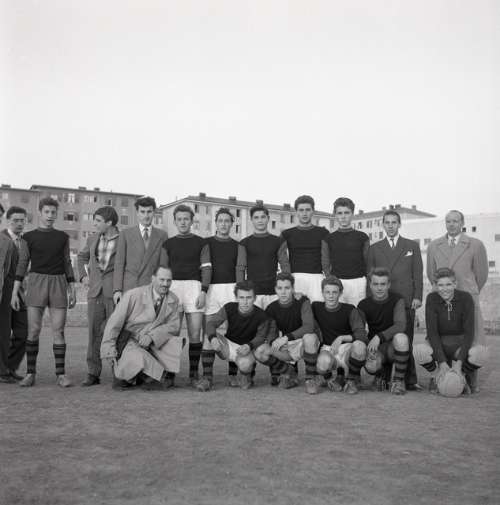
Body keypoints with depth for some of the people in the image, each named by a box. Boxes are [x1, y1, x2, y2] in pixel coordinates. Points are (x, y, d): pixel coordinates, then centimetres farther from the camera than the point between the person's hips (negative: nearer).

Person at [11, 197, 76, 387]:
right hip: (36, 282, -1)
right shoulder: (29, 237, 7)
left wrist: (72, 291, 8)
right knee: (33, 331, -4)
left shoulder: (63, 237, 12)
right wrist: (15, 292, -2)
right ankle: (30, 374, 6)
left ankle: (61, 374, 1)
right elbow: (22, 265, 5)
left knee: (59, 331, -2)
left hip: (58, 283, 1)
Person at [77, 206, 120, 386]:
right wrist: (83, 275, 15)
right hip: (95, 290, 4)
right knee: (94, 332, 4)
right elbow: (82, 256, 29)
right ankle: (93, 373, 11)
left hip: (115, 290, -4)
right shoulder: (93, 239, 11)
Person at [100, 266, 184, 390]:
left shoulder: (173, 300, -5)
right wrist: (109, 351, -15)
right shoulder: (133, 295, -16)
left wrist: (152, 336, -24)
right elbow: (114, 323, -12)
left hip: (153, 344, 5)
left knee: (176, 342, -20)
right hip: (129, 342, -5)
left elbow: (174, 325, -7)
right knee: (138, 359, -37)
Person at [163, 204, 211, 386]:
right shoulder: (168, 244, 17)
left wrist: (203, 291, -8)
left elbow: (206, 268, 4)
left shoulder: (201, 243, 12)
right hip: (172, 288, 1)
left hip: (194, 288, -1)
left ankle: (194, 374, 2)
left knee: (195, 333, -5)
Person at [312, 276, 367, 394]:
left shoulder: (350, 310, -6)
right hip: (327, 349, 0)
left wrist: (342, 338, -30)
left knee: (359, 345, -36)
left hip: (347, 347, 0)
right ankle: (329, 379, 4)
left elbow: (362, 334, -15)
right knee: (323, 362, -37)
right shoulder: (316, 307, 2)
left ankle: (352, 381, -6)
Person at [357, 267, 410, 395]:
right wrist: (368, 349, -25)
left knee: (400, 337, -37)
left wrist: (379, 337, -36)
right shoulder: (364, 305, -1)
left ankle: (398, 380, -15)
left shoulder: (397, 300, -7)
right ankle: (379, 377, 8)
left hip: (394, 346, 0)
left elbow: (400, 325, -22)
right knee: (371, 365, -34)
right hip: (375, 347, 1)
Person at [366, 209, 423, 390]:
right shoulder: (374, 248, 14)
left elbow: (418, 273, 8)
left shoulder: (412, 246, 13)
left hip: (406, 301, -1)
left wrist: (417, 297, -2)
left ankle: (409, 380, 4)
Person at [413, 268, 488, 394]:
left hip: (460, 345, 1)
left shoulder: (466, 298, -15)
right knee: (419, 351, -35)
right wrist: (442, 362, -28)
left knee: (481, 353, -33)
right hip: (437, 345, 0)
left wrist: (459, 363, -27)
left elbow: (469, 332, -18)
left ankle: (463, 376, 1)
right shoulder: (431, 298, -15)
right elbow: (432, 332, -19)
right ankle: (435, 375, -1)